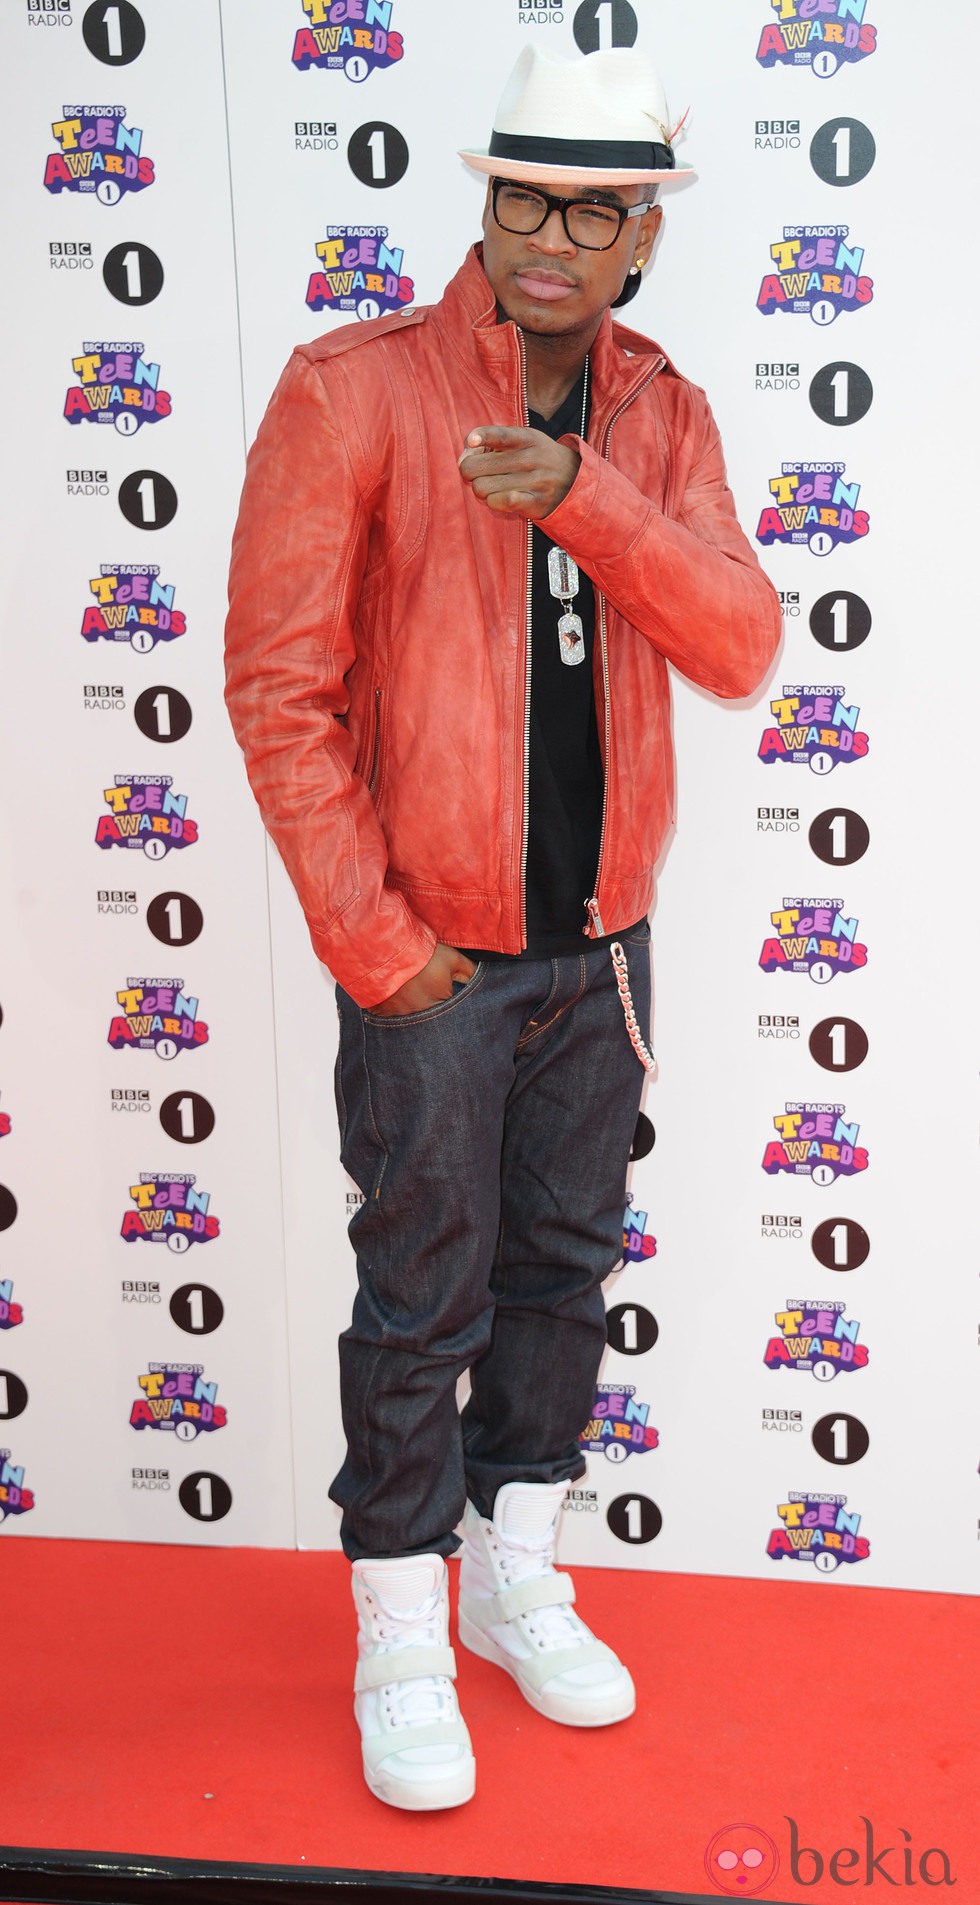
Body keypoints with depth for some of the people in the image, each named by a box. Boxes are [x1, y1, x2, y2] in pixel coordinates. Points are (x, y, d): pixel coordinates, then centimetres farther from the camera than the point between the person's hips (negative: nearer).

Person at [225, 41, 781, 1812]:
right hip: (433, 958, -5)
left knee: (564, 1267, 16)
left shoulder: (659, 414, 5)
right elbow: (277, 687, -13)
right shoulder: (354, 390, -11)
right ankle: (401, 1644, 25)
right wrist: (370, 940, -13)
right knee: (423, 1305, 5)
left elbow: (739, 646, -8)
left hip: (600, 940, 5)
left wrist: (585, 499, -24)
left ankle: (517, 1578, 37)